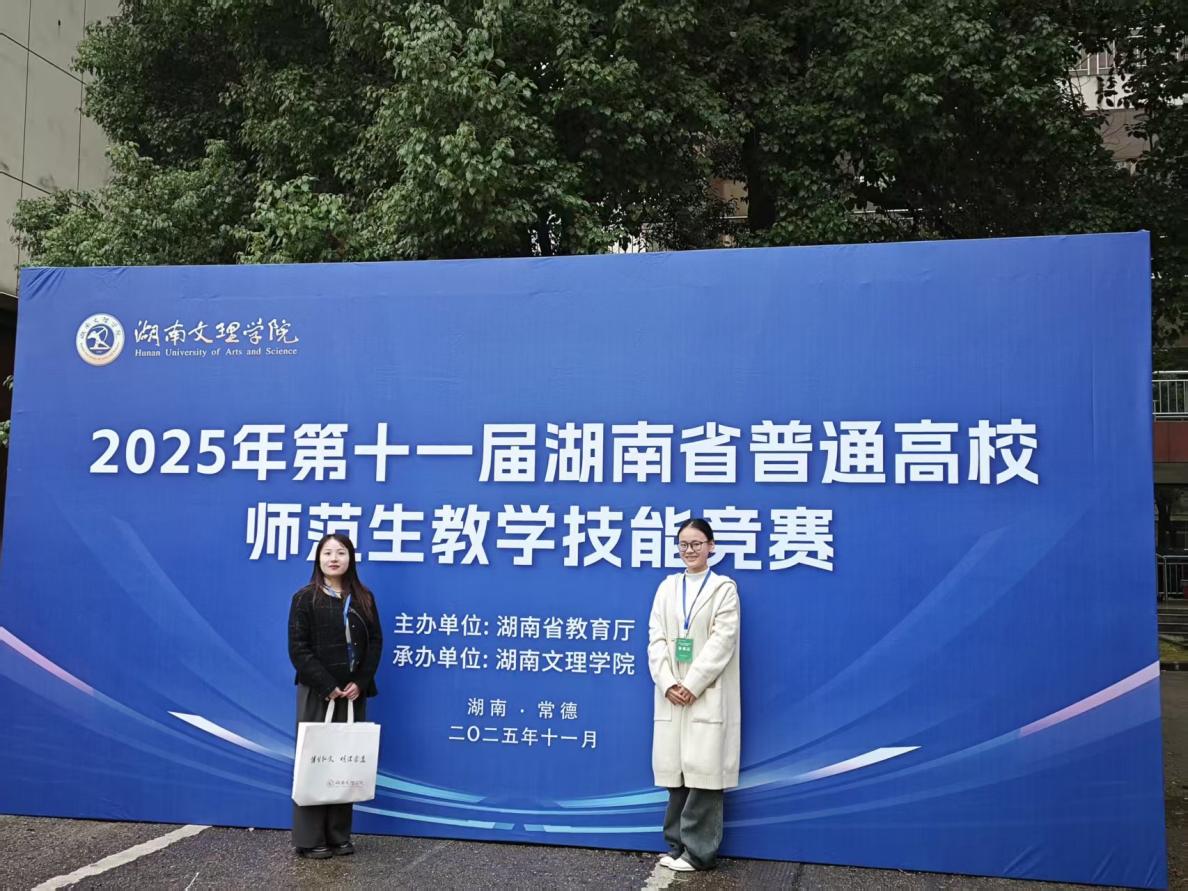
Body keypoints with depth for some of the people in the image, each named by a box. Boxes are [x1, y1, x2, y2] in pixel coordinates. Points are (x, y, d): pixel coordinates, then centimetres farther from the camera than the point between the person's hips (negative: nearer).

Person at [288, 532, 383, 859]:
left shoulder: (363, 598, 7)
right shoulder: (305, 598, -4)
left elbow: (375, 642, 5)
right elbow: (298, 648, -9)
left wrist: (360, 683, -8)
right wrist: (327, 686, -14)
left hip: (353, 693, 4)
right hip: (318, 693, -3)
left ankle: (339, 836, 16)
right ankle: (310, 839, 9)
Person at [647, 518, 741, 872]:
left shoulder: (724, 588, 0)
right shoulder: (667, 586, 12)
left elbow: (722, 641, -9)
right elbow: (656, 638, 5)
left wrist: (692, 685, -15)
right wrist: (668, 684, -8)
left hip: (708, 696, -4)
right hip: (672, 694, 4)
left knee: (703, 771, -4)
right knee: (676, 771, 7)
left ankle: (697, 850, 5)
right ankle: (678, 845, 18)